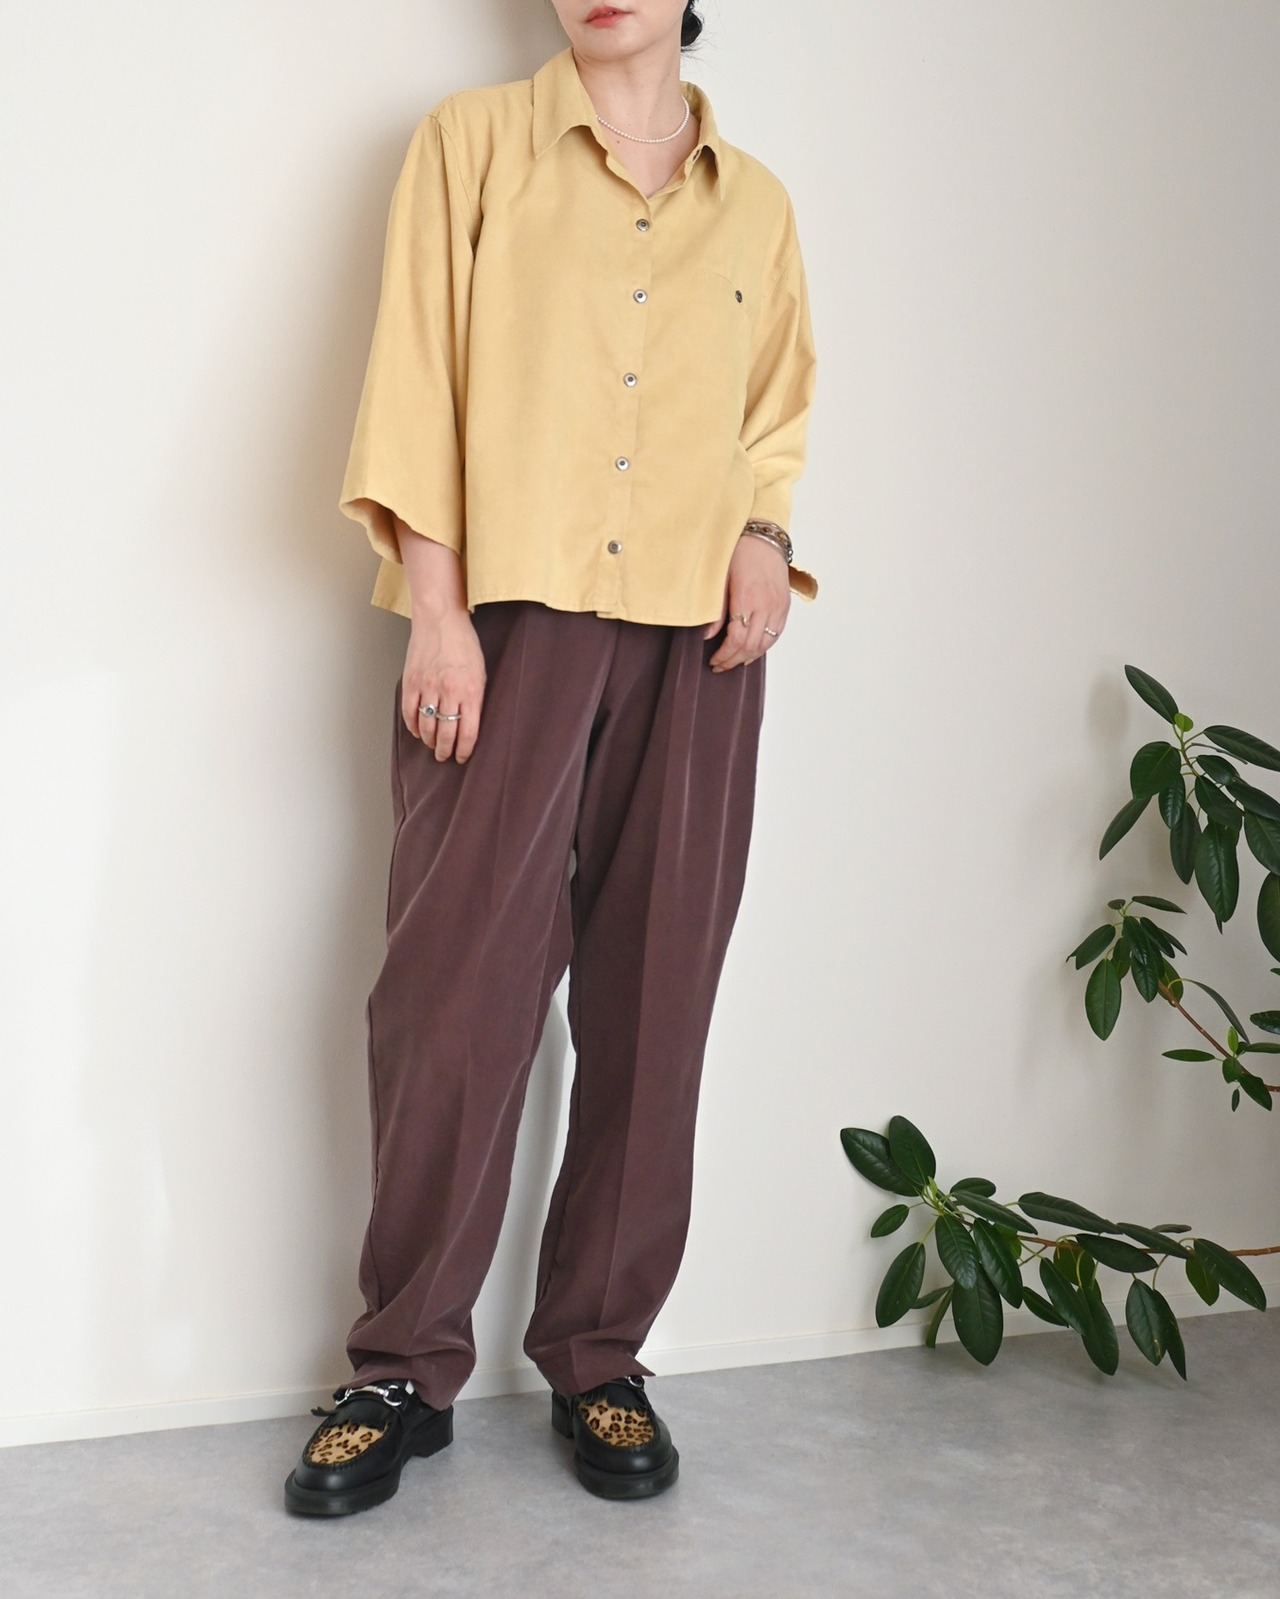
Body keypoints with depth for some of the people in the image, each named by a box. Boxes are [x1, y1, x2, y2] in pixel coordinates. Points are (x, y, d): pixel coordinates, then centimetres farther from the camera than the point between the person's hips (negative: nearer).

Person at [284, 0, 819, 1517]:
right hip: (508, 614, -3)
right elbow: (416, 376, 1)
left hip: (696, 644, 3)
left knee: (653, 1006, 3)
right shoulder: (474, 141, 9)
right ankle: (405, 1368, 7)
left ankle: (600, 1359, 16)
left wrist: (765, 533, 3)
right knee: (455, 987, -7)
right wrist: (435, 610, -9)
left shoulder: (754, 202, 18)